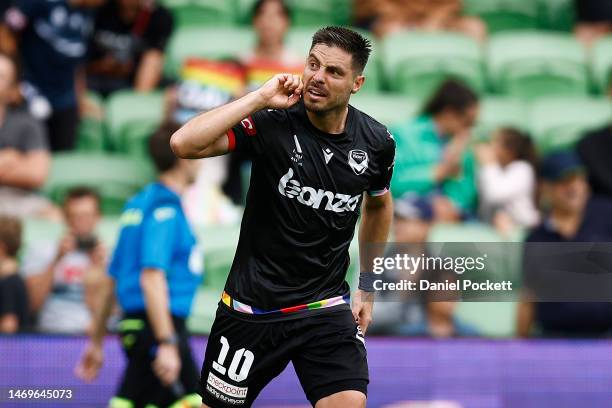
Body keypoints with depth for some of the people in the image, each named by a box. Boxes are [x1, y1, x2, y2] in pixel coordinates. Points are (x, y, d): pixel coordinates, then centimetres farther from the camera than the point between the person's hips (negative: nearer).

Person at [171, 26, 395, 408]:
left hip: (326, 307, 2)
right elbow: (184, 144, -29)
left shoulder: (377, 142, -3)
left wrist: (367, 288, 21)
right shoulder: (271, 123, -15)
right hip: (253, 305, -2)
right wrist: (260, 98, -27)